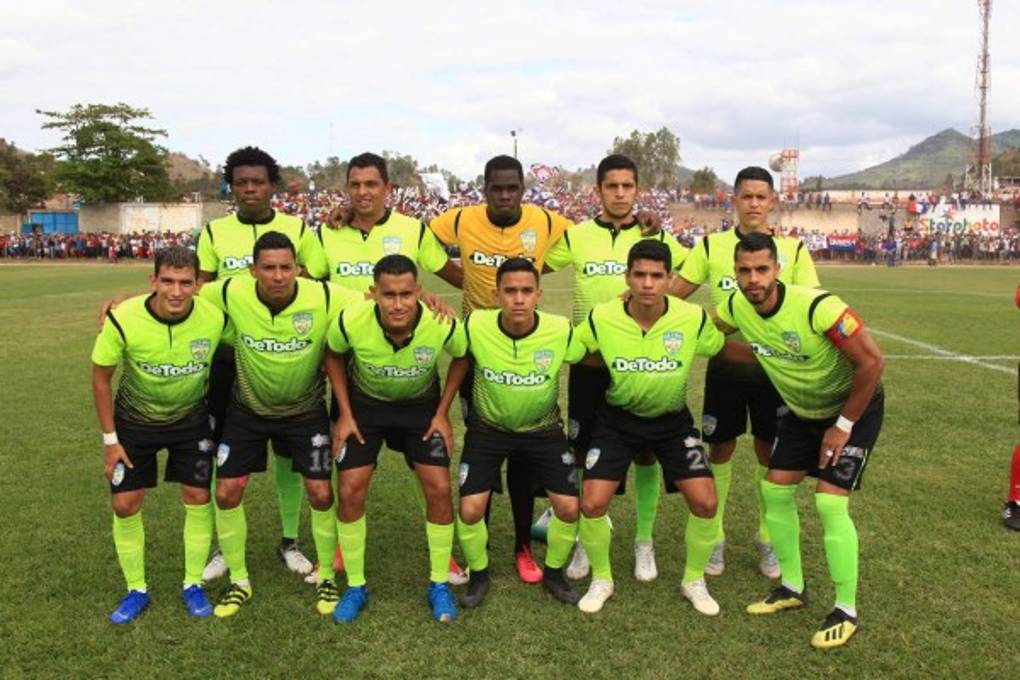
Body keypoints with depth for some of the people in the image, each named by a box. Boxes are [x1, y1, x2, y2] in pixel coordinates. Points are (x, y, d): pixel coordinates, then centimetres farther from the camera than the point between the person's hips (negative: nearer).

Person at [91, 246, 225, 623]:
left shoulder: (215, 318, -25)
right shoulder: (123, 319, -27)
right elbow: (101, 377, -12)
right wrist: (110, 439, -9)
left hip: (191, 419, 1)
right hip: (135, 420, 0)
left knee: (198, 498, 0)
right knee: (125, 505, 2)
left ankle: (193, 585, 20)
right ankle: (136, 590, 23)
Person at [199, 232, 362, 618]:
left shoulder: (325, 297, -26)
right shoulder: (231, 293, -21)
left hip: (306, 409, -1)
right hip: (248, 409, 2)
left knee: (321, 494, -2)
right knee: (227, 493, 3)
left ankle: (326, 577, 24)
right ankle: (238, 582, 26)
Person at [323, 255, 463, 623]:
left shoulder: (443, 325, -31)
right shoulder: (351, 321, -31)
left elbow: (462, 359, -7)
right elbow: (333, 355, -6)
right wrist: (345, 414, -8)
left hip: (421, 405, 0)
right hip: (364, 404, 0)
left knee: (439, 489, -8)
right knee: (350, 492, -6)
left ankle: (439, 585, 13)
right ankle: (355, 586, 15)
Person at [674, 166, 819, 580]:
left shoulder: (793, 249, 1)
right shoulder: (711, 245, 1)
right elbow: (673, 293, 1)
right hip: (725, 362, 0)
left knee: (769, 453, 8)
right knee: (720, 449, 6)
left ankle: (766, 539, 26)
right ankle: (714, 537, 22)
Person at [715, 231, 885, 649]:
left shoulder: (817, 307, -33)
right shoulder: (736, 308, -15)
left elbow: (871, 362, -28)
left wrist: (843, 426, -21)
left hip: (855, 408, -6)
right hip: (802, 411, 7)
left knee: (830, 502, -14)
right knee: (775, 489, 5)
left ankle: (846, 611, 4)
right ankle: (792, 588, 24)